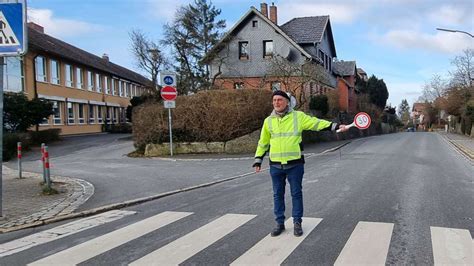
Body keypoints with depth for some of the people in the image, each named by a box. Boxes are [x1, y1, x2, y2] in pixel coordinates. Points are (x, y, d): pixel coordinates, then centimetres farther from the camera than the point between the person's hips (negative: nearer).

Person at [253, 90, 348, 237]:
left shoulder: (298, 116, -2)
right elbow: (263, 142, 13)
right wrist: (258, 160, 11)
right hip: (276, 165, 2)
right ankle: (280, 223, 23)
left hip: (295, 164, -2)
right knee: (278, 195, 9)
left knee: (296, 193, 7)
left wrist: (336, 126, -14)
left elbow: (317, 123, -5)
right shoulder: (268, 121, 6)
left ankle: (297, 223, 21)